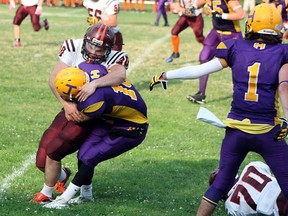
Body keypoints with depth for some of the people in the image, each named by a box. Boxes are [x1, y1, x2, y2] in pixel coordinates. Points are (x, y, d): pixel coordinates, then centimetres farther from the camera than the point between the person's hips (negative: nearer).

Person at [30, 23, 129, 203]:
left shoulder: (112, 58, -17)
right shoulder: (74, 48, -9)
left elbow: (120, 74, -41)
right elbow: (54, 79, -15)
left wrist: (94, 83, -54)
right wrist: (66, 104, -28)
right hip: (70, 109, 4)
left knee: (53, 150, -16)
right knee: (41, 161, 1)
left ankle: (46, 193, 12)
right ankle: (62, 176, 39)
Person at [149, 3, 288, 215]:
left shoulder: (236, 49, 3)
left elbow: (198, 70, 5)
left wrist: (166, 75, 16)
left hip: (237, 128, 3)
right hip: (268, 132, -3)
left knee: (221, 183, 18)